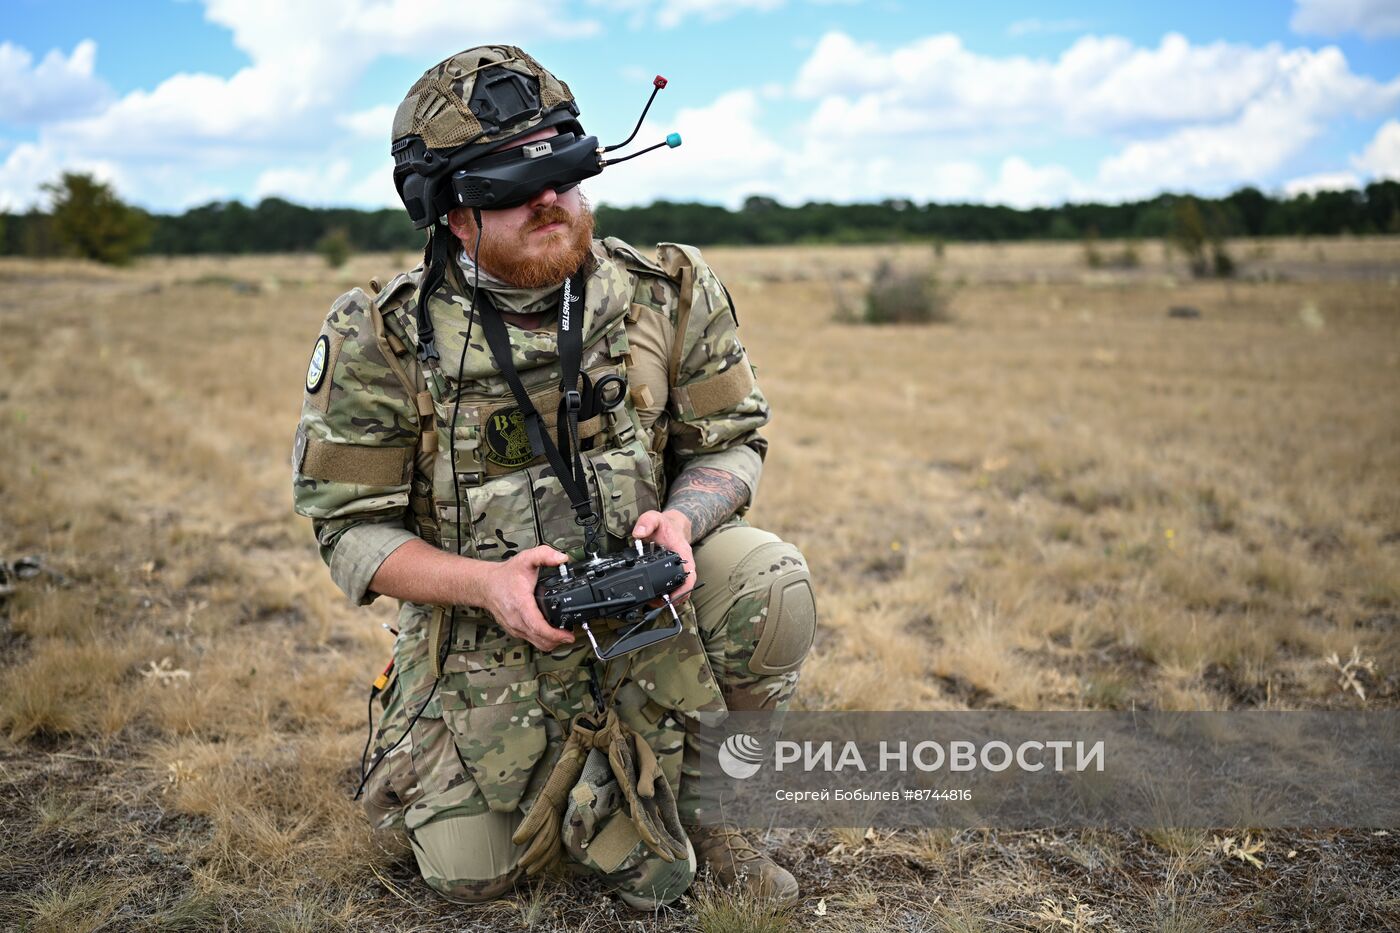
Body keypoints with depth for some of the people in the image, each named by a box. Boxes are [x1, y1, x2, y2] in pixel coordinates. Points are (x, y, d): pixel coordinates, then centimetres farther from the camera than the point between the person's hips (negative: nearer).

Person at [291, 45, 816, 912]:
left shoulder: (669, 293, -8)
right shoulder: (380, 337, -13)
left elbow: (732, 441, 0)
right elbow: (352, 528, -9)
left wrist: (682, 519, -23)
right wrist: (486, 582, -26)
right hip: (488, 637, -1)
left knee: (769, 581, -28)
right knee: (470, 871, -7)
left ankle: (679, 800, -1)